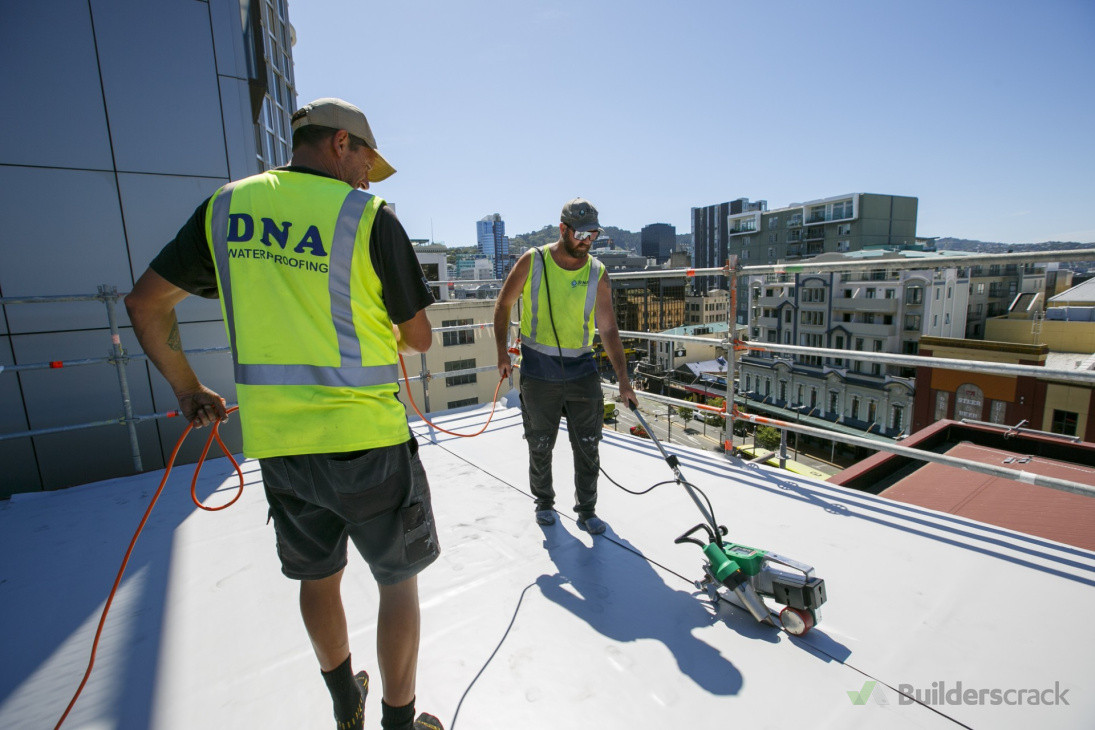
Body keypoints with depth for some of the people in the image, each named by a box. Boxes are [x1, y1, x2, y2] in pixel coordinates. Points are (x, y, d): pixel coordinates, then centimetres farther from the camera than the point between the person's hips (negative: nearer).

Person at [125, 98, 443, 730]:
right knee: (399, 581, 15)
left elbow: (146, 303, 11)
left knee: (317, 577, 24)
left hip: (273, 441, 6)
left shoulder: (226, 207, 7)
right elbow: (419, 338, -5)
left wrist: (188, 389, 21)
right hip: (366, 439, -5)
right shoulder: (370, 217, -8)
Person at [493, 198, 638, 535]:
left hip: (582, 369, 2)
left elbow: (608, 329, -1)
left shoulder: (597, 273, -2)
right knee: (540, 445, 12)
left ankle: (586, 510, 25)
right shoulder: (532, 262, -5)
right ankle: (544, 502, 35)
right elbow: (503, 305, 6)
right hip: (538, 370, -1)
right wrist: (502, 352, -2)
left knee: (588, 446, 6)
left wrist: (623, 379, -5)